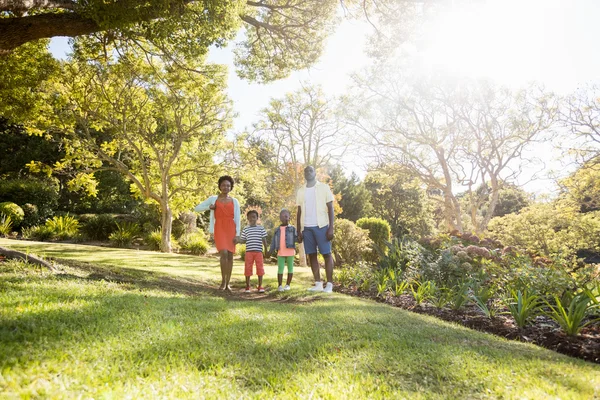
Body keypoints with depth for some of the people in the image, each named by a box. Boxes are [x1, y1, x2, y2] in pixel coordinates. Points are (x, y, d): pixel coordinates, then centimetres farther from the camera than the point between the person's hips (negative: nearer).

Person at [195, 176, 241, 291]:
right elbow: (197, 208, 12)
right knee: (224, 253, -20)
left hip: (231, 229, 2)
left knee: (230, 256, 1)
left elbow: (237, 219, 5)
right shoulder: (213, 199, 8)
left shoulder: (234, 201, 10)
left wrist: (237, 234, -4)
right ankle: (223, 280, -3)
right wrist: (209, 207, -4)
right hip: (219, 229, -2)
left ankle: (227, 284, 11)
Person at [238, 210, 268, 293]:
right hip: (249, 251, 0)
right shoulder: (245, 229, 8)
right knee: (248, 268, 2)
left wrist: (266, 250, 6)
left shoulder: (261, 228, 7)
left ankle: (260, 286, 9)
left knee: (260, 268, -1)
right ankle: (247, 286, 14)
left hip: (258, 251, 0)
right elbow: (243, 240, 11)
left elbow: (264, 240, 9)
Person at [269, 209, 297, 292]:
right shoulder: (277, 229, 11)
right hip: (280, 253, 2)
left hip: (290, 252, -1)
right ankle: (280, 285, 6)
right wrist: (271, 251, 2)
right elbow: (274, 241, 10)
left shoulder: (292, 228, 4)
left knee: (290, 268, 6)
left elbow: (296, 238, -3)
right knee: (280, 269, 0)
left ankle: (287, 285, 17)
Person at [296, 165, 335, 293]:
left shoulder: (324, 187, 2)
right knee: (311, 254, 4)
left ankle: (329, 284, 1)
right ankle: (318, 283, 10)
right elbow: (299, 212, 15)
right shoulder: (301, 191, 14)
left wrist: (331, 228, -10)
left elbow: (330, 208, -1)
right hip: (307, 227, 4)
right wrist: (299, 231, 9)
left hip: (321, 226, -4)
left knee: (327, 254, -3)